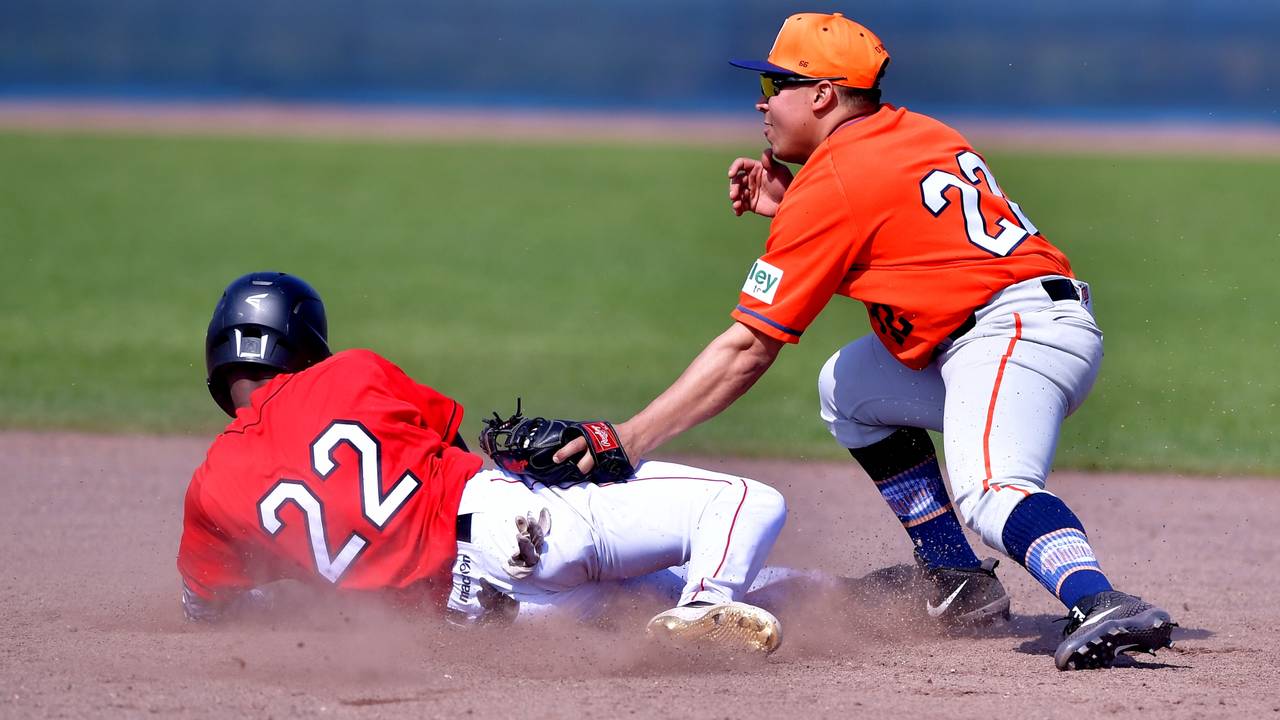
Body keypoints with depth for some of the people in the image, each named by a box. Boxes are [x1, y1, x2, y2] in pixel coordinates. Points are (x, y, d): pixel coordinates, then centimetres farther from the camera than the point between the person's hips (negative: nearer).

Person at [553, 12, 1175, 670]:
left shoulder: (831, 183, -6)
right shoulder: (922, 134, 19)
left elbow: (746, 351, -8)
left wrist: (631, 438, -6)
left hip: (1012, 331, -10)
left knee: (990, 491, -33)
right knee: (847, 385, 25)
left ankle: (1102, 605, -60)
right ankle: (959, 582, 17)